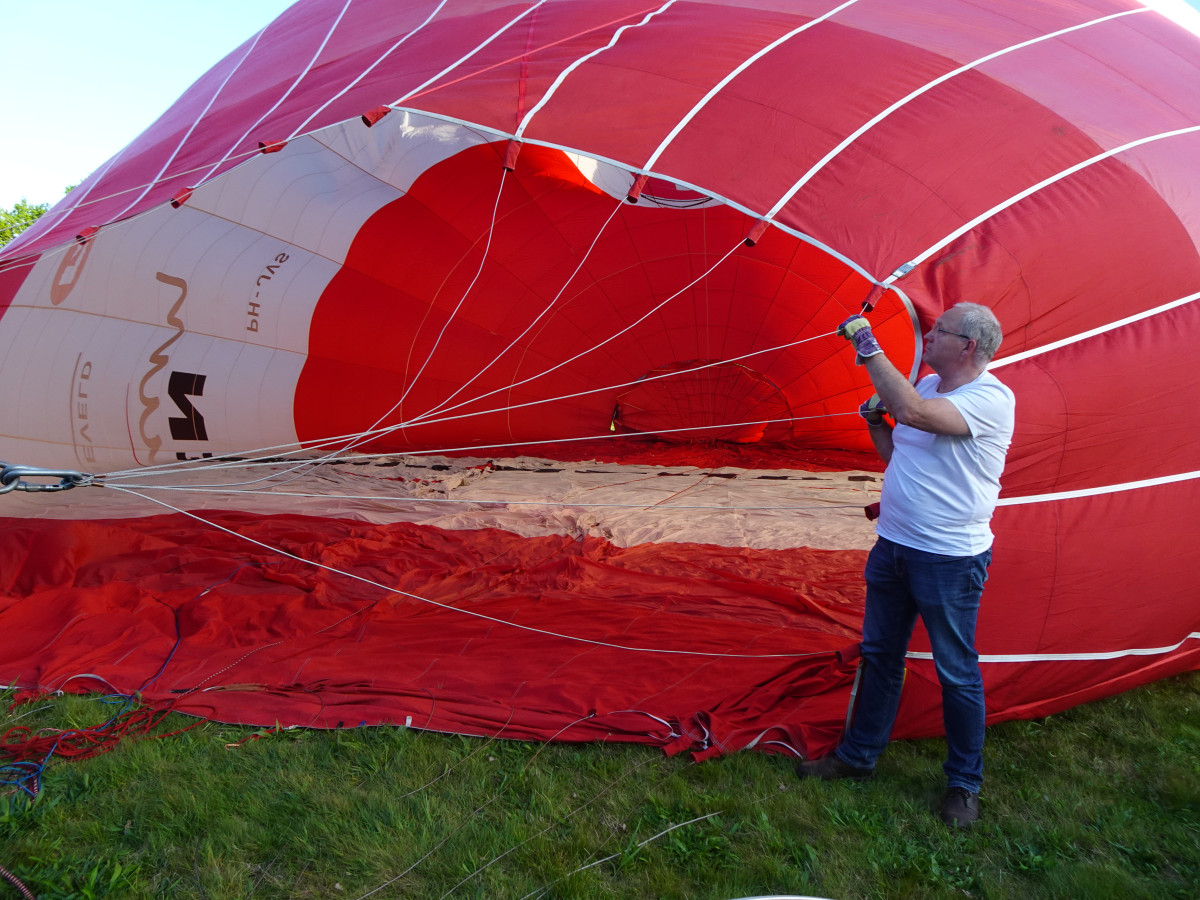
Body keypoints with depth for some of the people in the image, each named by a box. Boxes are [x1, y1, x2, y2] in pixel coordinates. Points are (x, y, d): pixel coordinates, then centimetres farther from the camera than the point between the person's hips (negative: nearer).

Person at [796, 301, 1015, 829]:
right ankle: (858, 756, 34)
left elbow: (915, 413, -35)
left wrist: (869, 348, -28)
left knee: (956, 672, 6)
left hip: (949, 559, -8)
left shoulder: (990, 398, -17)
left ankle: (964, 783, 26)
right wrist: (875, 421, 0)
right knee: (879, 655, 18)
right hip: (893, 546, 8)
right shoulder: (927, 385, 9)